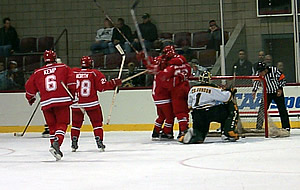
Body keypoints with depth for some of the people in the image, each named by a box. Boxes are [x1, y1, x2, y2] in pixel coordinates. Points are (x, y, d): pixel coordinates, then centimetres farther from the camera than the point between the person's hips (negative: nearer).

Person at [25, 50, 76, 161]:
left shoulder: (38, 73, 13)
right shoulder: (64, 68, 9)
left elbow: (29, 88, 18)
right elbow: (71, 82, 3)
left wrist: (30, 98, 37)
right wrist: (72, 95, 16)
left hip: (46, 103, 2)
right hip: (62, 101, -2)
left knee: (52, 126, 14)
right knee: (62, 124, -2)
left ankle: (54, 146, 12)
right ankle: (57, 143, -24)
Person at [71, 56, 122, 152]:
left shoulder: (73, 72, 3)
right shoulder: (94, 73, -4)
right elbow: (102, 86, -8)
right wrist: (114, 83, 0)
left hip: (76, 104, 2)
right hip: (91, 103, -2)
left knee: (76, 123, 15)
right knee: (97, 123, 8)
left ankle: (74, 144, 12)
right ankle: (99, 141, 0)